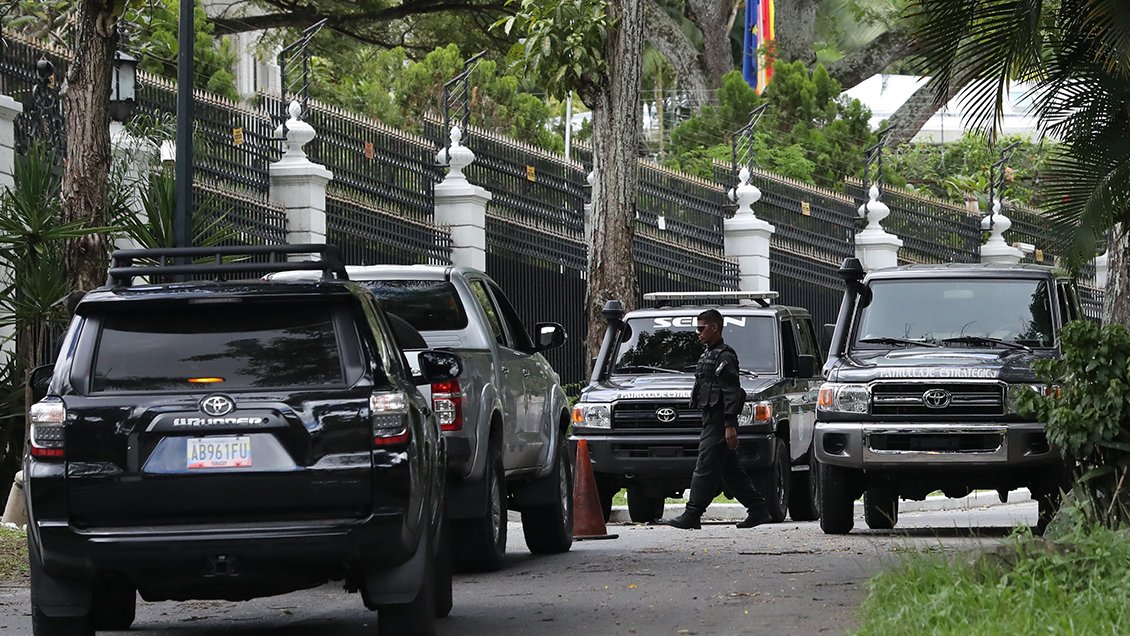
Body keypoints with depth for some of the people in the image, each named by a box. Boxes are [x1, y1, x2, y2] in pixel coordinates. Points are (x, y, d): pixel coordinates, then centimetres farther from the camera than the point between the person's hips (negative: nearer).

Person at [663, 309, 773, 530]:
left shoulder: (725, 356, -11)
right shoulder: (709, 355, 20)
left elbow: (731, 393, -18)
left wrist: (730, 425, -23)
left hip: (719, 422, -11)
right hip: (712, 420, 11)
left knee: (706, 469, -10)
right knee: (731, 471, 11)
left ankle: (691, 516, -10)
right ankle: (758, 510, 13)